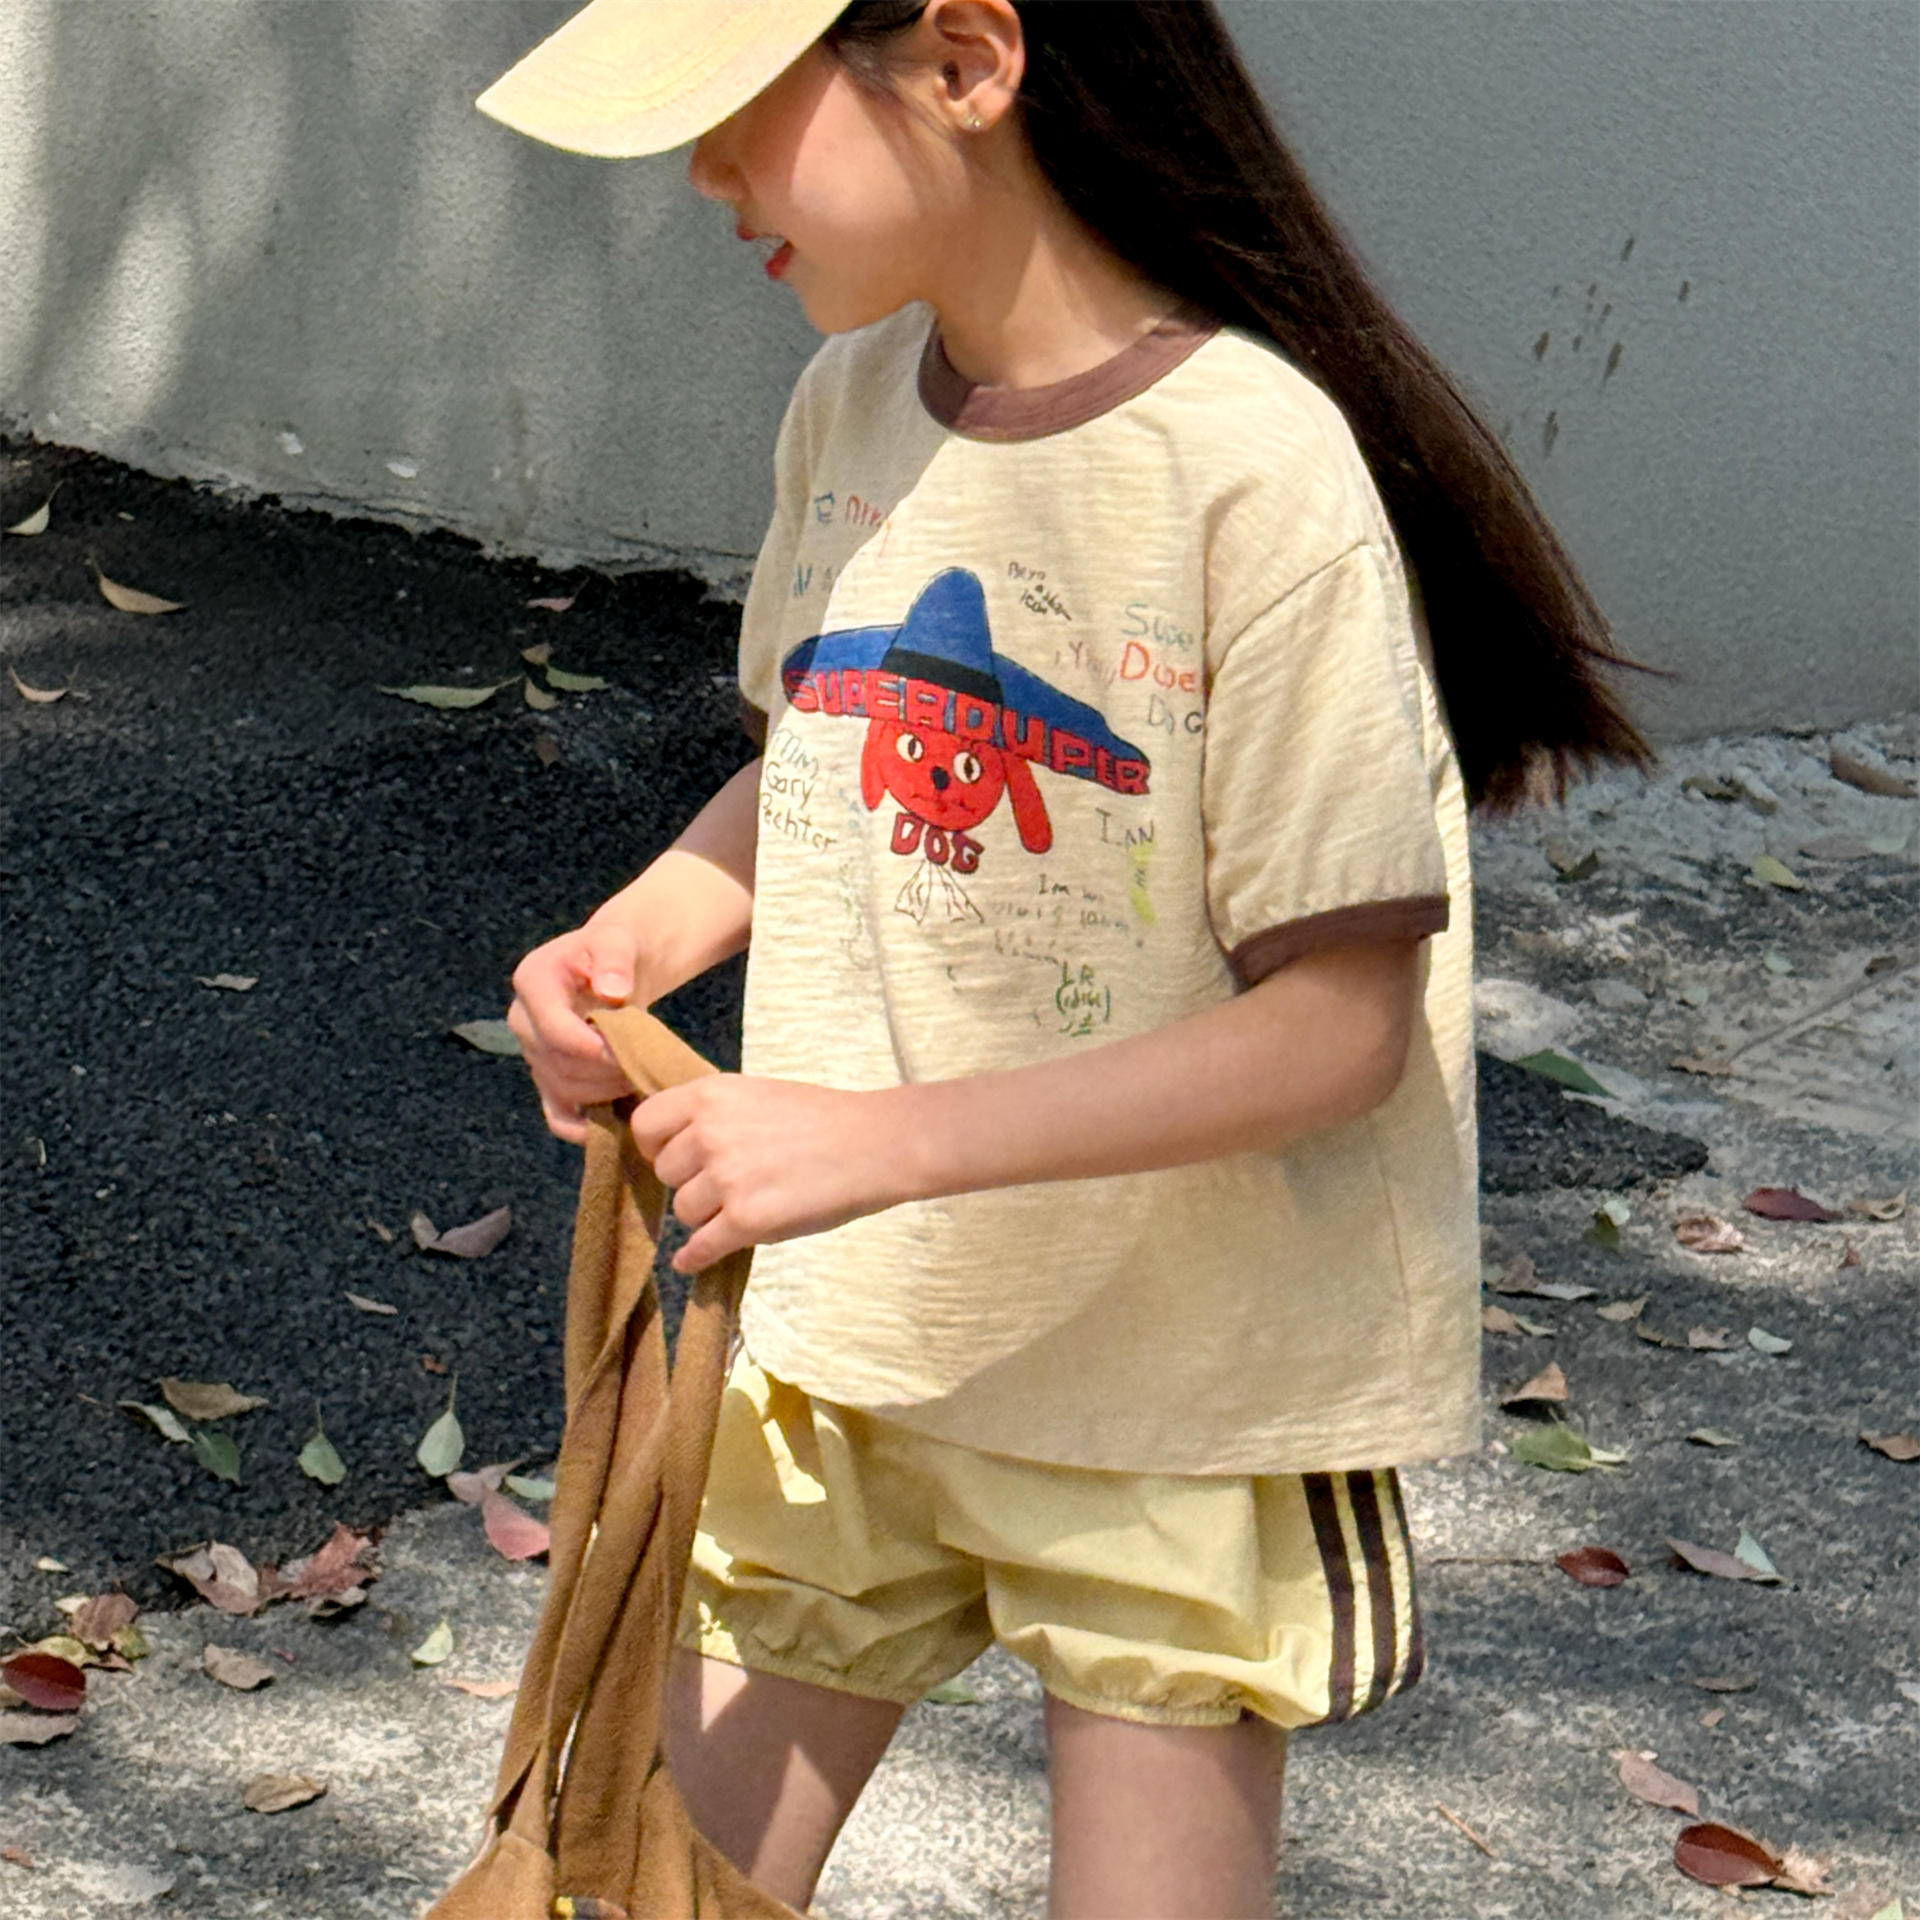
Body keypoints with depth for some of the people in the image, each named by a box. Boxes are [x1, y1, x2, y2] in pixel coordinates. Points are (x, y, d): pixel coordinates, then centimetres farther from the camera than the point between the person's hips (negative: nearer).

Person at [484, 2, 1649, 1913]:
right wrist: (640, 934, -3)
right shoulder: (849, 406, -1)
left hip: (1184, 1378, -6)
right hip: (848, 1330, 6)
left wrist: (878, 1139, -27)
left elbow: (1337, 1026, -22)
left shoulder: (1255, 468, -23)